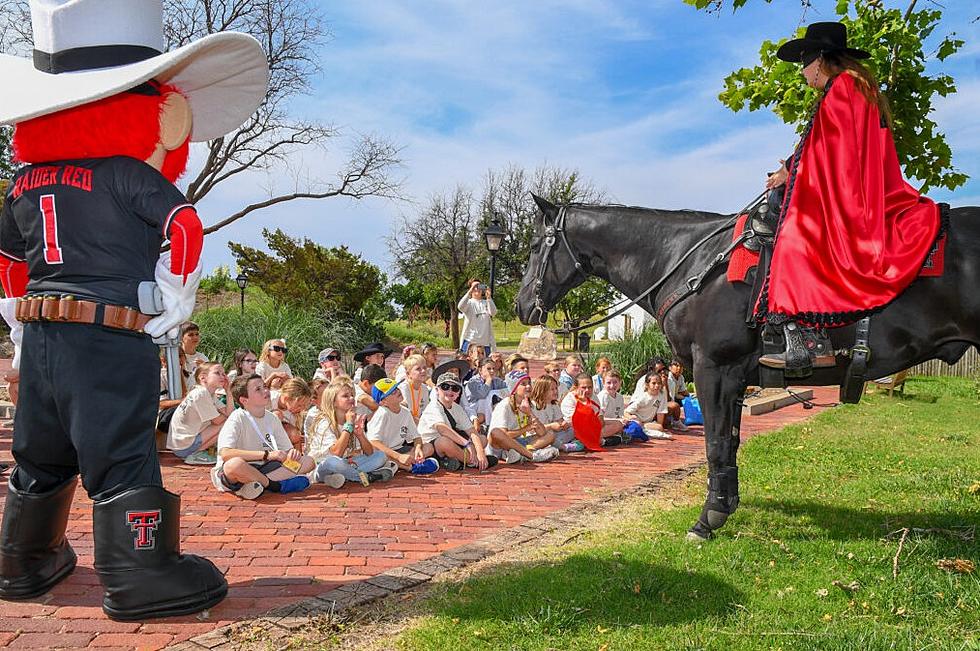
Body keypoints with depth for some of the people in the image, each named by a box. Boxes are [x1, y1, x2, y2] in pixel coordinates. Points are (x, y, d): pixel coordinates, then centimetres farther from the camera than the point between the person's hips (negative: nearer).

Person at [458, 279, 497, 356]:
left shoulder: (486, 303, 12)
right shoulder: (469, 302, 6)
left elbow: (493, 313, -7)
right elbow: (460, 307, -17)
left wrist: (488, 297, -17)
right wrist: (470, 292, -21)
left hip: (485, 341, 2)